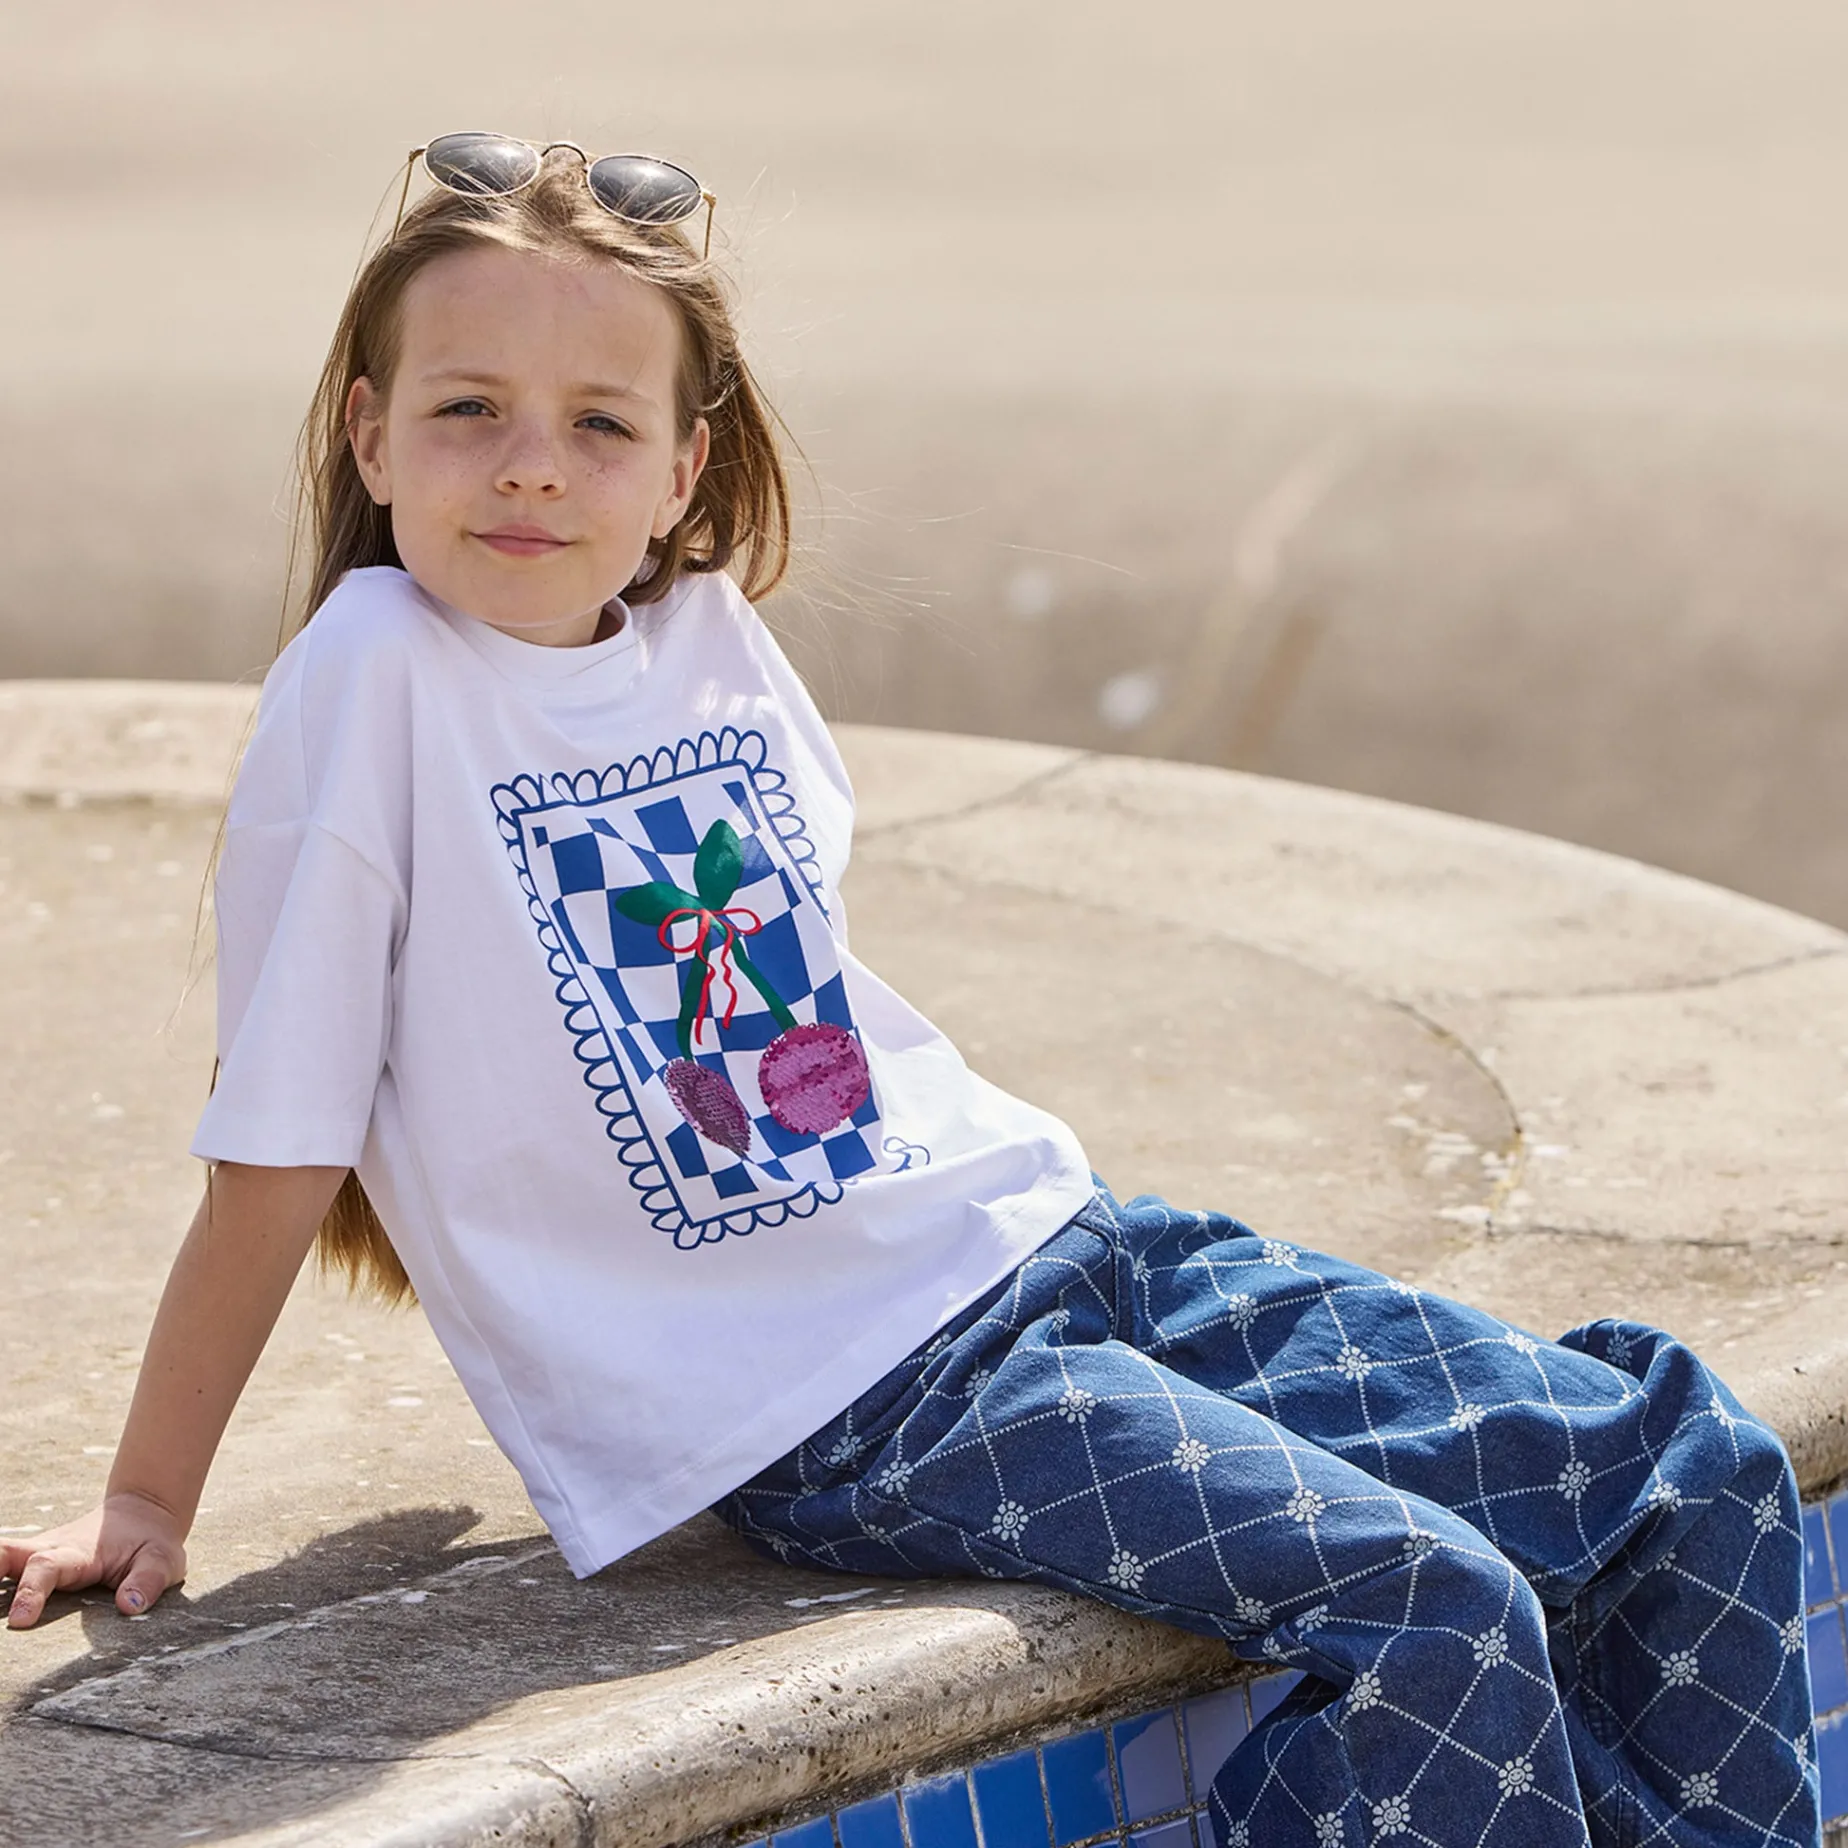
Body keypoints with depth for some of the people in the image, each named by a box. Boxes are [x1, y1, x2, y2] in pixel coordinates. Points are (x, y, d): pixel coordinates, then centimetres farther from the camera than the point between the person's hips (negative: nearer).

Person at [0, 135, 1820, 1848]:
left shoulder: (706, 631, 6)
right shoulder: (378, 676, -11)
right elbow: (280, 1142, -7)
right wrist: (146, 1503, -4)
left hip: (1026, 1240, 7)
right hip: (820, 1406, -7)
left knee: (1694, 1470, 0)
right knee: (1439, 1614, -25)